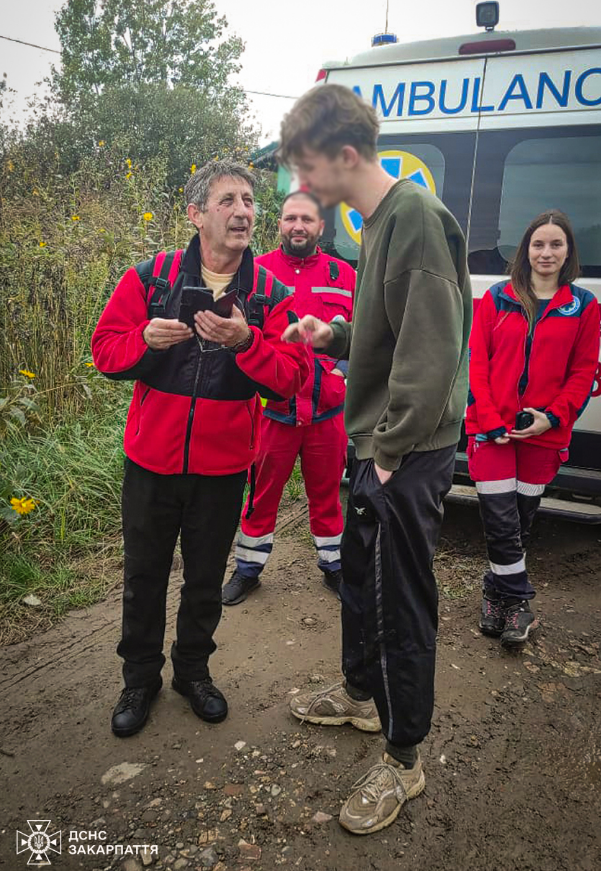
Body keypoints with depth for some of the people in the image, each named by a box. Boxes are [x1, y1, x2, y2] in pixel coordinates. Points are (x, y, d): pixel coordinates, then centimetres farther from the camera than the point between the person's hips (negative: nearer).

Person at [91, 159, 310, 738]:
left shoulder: (271, 294, -3)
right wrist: (146, 340, -22)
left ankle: (193, 670, 41)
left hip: (223, 467, 1)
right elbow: (104, 349, -2)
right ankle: (140, 678, 37)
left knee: (205, 578, 17)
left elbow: (290, 378, -11)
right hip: (152, 460, 0)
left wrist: (245, 341, -28)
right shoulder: (149, 278, -4)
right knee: (144, 575, 14)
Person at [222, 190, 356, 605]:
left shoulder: (343, 275, 6)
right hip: (272, 410, -1)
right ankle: (249, 568, 29)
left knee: (326, 493, 15)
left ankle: (333, 565, 35)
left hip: (327, 411, 2)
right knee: (263, 493, 10)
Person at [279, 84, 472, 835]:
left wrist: (394, 449, -19)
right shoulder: (379, 220, 12)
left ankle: (403, 761, 24)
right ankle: (362, 695, 46)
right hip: (377, 445, 10)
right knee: (359, 576, 22)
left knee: (401, 604, 3)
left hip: (410, 454, -10)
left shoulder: (416, 217, -19)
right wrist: (331, 334, 6)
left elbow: (432, 347, -24)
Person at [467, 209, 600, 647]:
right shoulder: (497, 298, 4)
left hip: (544, 433, 1)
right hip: (492, 429, -1)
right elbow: (476, 361, 0)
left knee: (522, 520, 10)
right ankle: (518, 602, 15)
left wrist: (552, 418, -10)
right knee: (502, 521, -3)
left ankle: (496, 594, 29)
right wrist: (490, 421, -10)